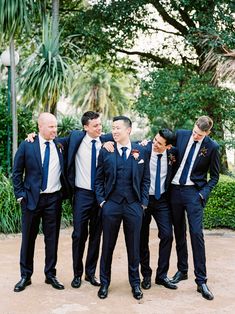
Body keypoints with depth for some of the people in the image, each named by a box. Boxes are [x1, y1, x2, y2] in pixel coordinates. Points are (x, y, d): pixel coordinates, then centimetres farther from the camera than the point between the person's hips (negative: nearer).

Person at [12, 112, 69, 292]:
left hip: (54, 199, 2)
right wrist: (20, 195, -4)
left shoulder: (60, 144, 1)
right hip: (32, 198, -1)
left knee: (52, 238, 8)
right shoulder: (27, 146, -4)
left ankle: (50, 274, 22)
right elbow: (17, 173, 1)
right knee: (28, 238, 8)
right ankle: (25, 276, 21)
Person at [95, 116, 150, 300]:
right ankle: (104, 282, 23)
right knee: (108, 245, 8)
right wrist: (101, 200, -2)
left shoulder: (141, 152, 4)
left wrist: (144, 202, 0)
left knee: (134, 246, 8)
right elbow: (99, 179, 6)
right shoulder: (105, 152, 3)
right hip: (111, 204, 0)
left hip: (134, 205, 0)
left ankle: (135, 283, 24)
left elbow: (146, 179, 6)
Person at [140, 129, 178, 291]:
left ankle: (162, 275, 11)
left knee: (167, 235, -4)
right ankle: (146, 275, 23)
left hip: (162, 200, 2)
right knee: (142, 239, 6)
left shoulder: (172, 153, -5)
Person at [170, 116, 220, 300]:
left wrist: (203, 193, -10)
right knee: (179, 232, 12)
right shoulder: (181, 135, 1)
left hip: (194, 192, -3)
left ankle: (201, 281, -3)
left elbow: (214, 176, 1)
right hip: (175, 189, 3)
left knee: (196, 233, -10)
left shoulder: (212, 147, -6)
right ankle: (182, 271, 26)